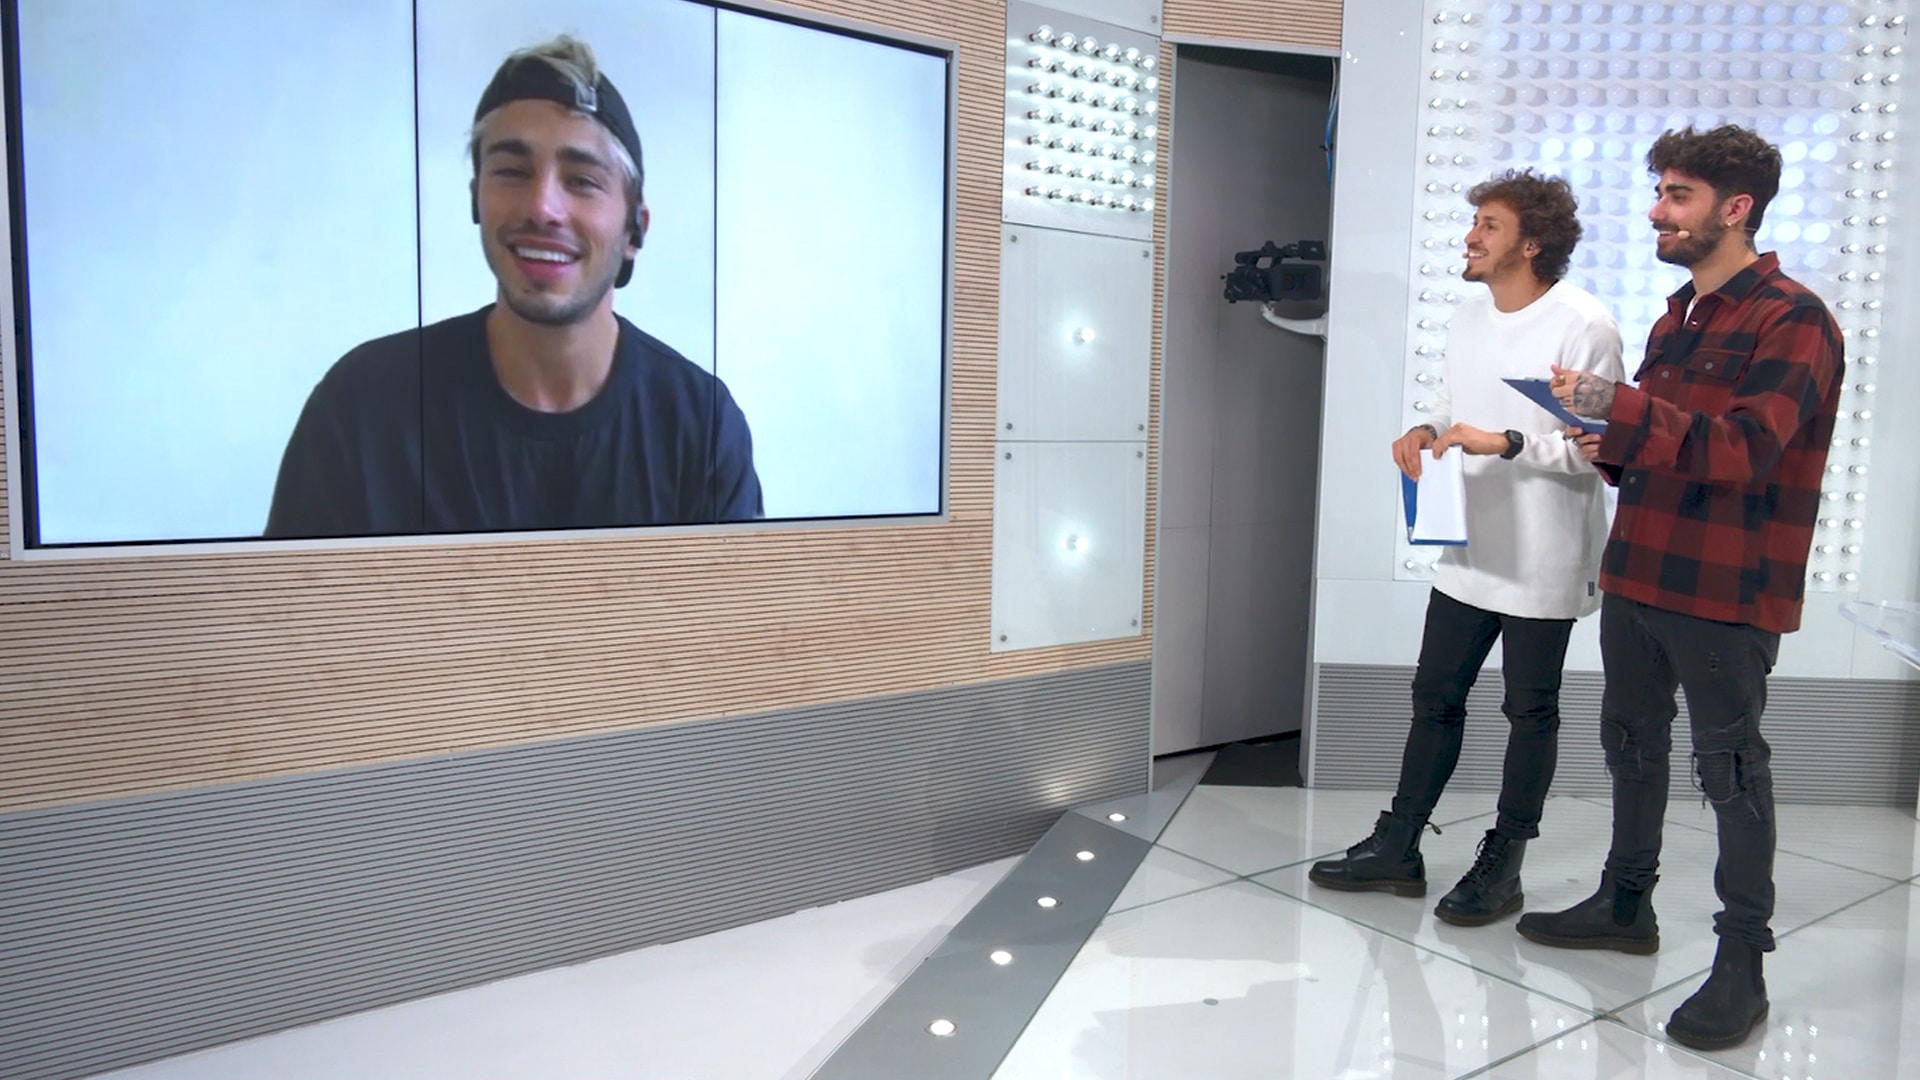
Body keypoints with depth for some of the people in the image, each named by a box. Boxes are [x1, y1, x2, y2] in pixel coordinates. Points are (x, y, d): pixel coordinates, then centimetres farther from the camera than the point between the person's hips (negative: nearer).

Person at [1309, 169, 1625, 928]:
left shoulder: (1583, 326, -14)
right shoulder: (1469, 317, 10)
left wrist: (1505, 443, -25)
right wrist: (1427, 430, -1)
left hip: (1542, 561, -7)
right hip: (1467, 547, 7)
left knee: (1530, 711, 8)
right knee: (1435, 696, 13)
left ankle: (1502, 864, 22)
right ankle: (1398, 845, 24)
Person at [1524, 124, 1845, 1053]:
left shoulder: (1790, 320, -10)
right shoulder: (1677, 315, 16)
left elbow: (1747, 447, -23)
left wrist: (1621, 410, -33)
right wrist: (1611, 448, 3)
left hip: (1726, 590, -8)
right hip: (1638, 573, 8)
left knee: (1730, 767, 0)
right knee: (1632, 741, 16)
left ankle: (1741, 963, 12)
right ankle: (1626, 903, 32)